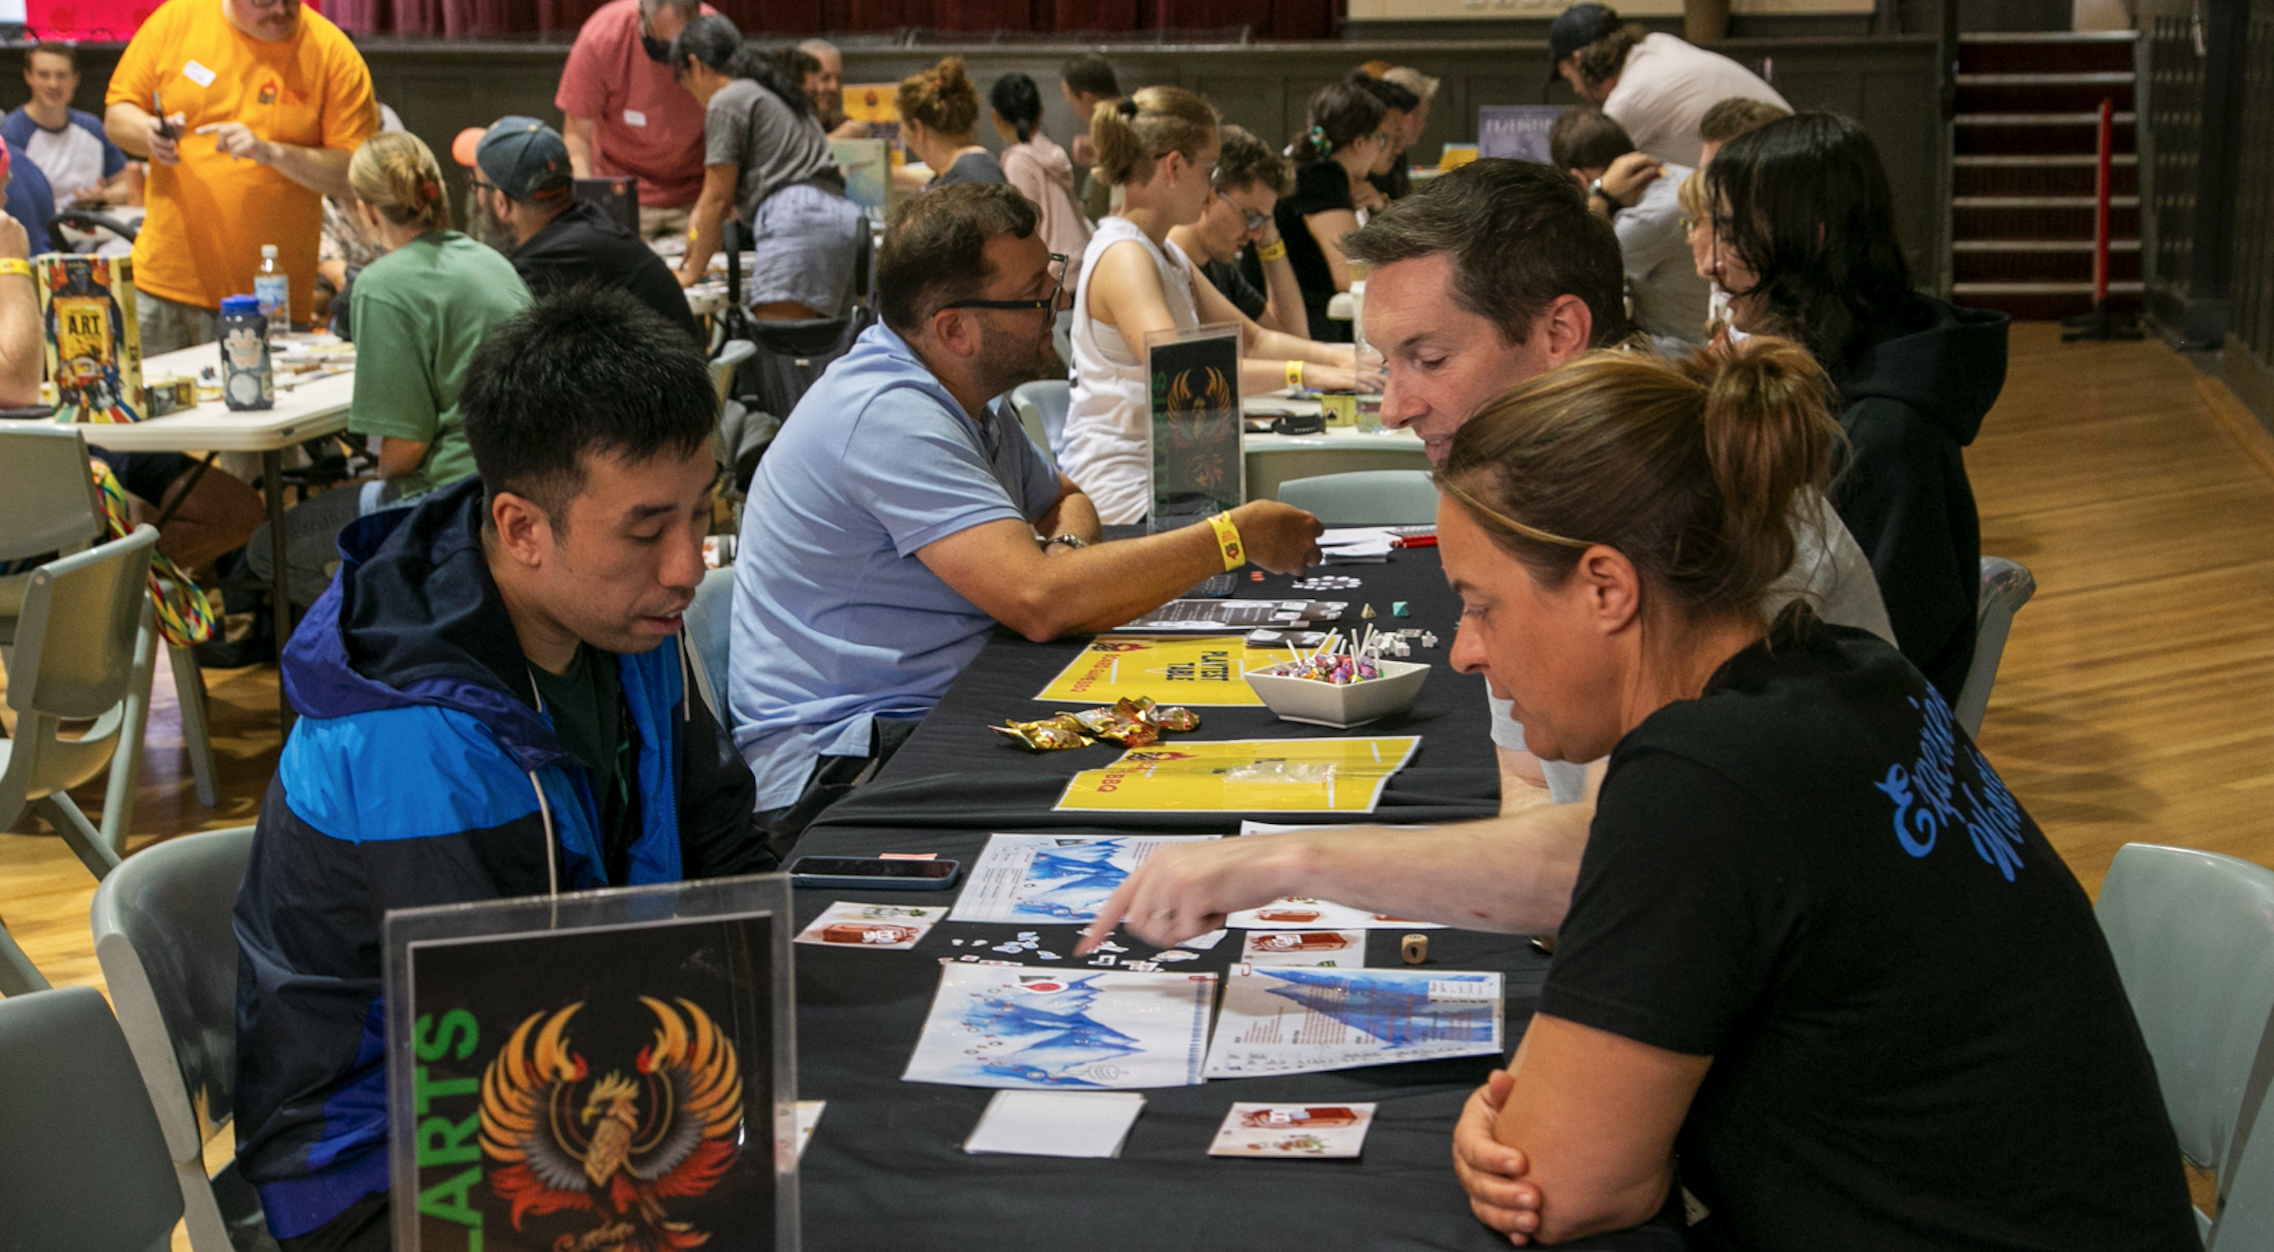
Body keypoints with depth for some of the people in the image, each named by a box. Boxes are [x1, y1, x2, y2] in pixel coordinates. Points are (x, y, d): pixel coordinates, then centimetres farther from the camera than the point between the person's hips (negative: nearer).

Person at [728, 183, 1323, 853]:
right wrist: (1236, 536, -19)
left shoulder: (968, 402, 11)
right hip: (835, 770, -10)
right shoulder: (890, 418, -21)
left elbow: (1064, 498, 29)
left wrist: (1069, 548, 1)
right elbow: (1041, 602, -29)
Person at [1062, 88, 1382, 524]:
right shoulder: (1123, 258, -15)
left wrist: (1335, 355, 4)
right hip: (1121, 499, -9)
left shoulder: (1169, 257, 18)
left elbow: (1252, 339, 22)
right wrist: (1304, 373, -29)